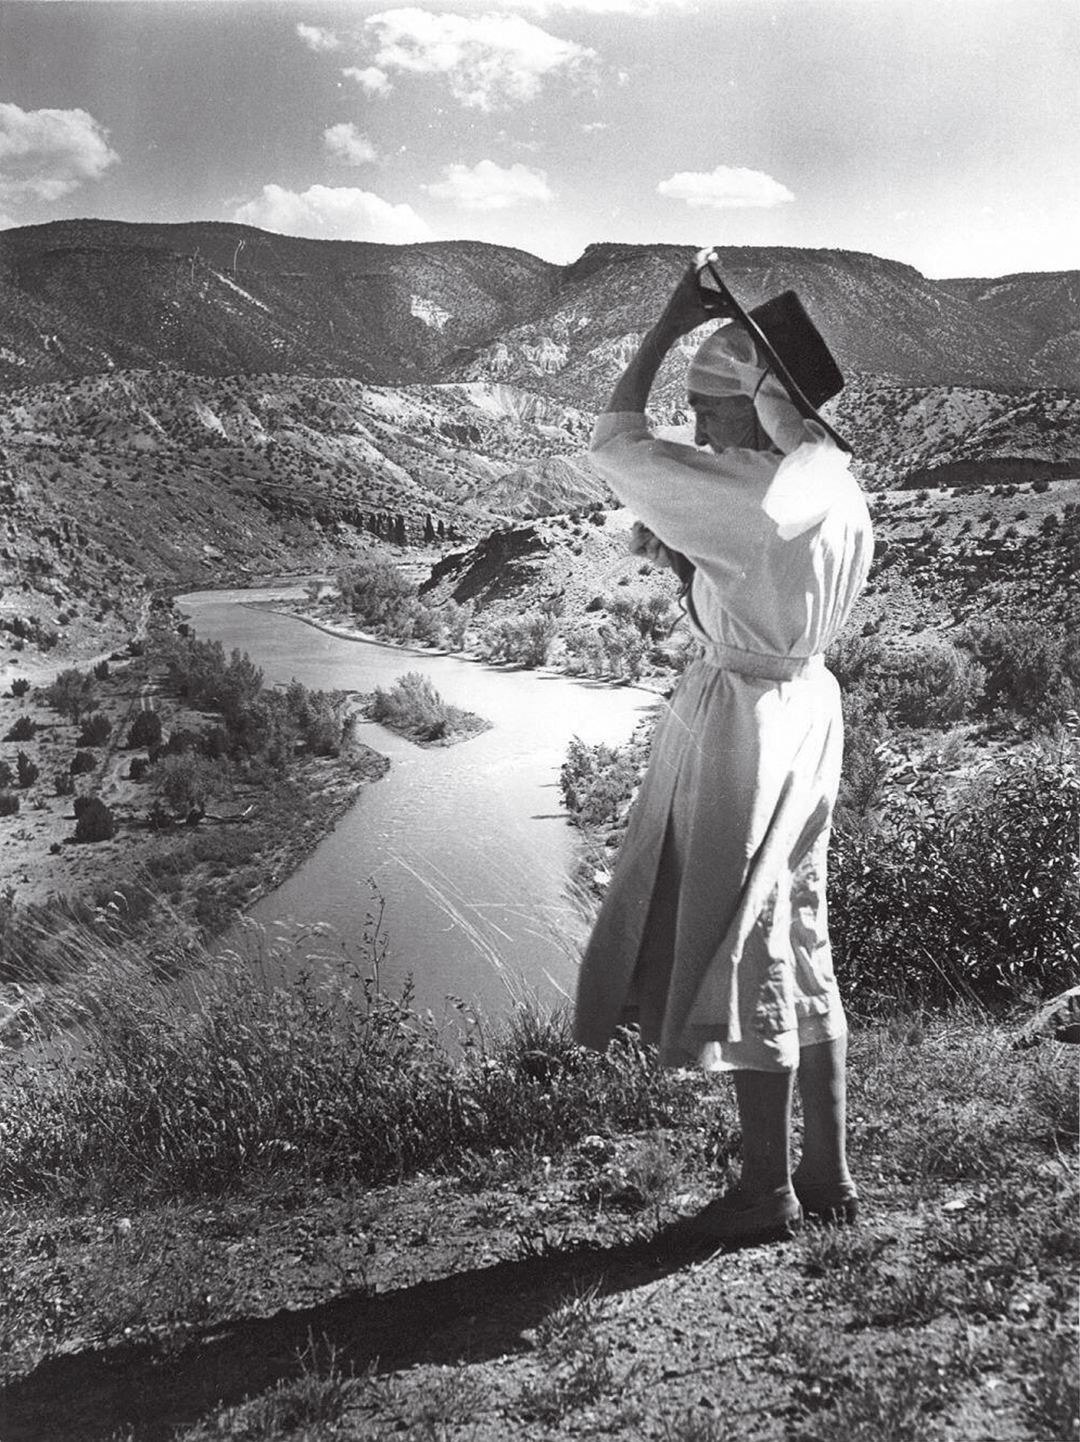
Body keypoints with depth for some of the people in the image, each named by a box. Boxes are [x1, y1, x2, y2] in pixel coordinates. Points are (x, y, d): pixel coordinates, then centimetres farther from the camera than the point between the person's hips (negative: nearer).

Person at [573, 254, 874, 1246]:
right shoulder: (836, 491, 8)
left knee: (743, 948, 1)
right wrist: (677, 558, 6)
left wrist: (667, 328, -3)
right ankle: (829, 1173, 24)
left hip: (740, 718, -9)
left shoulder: (751, 492, -20)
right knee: (799, 940, 15)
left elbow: (614, 444, -11)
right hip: (804, 707, 9)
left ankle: (767, 1192, 13)